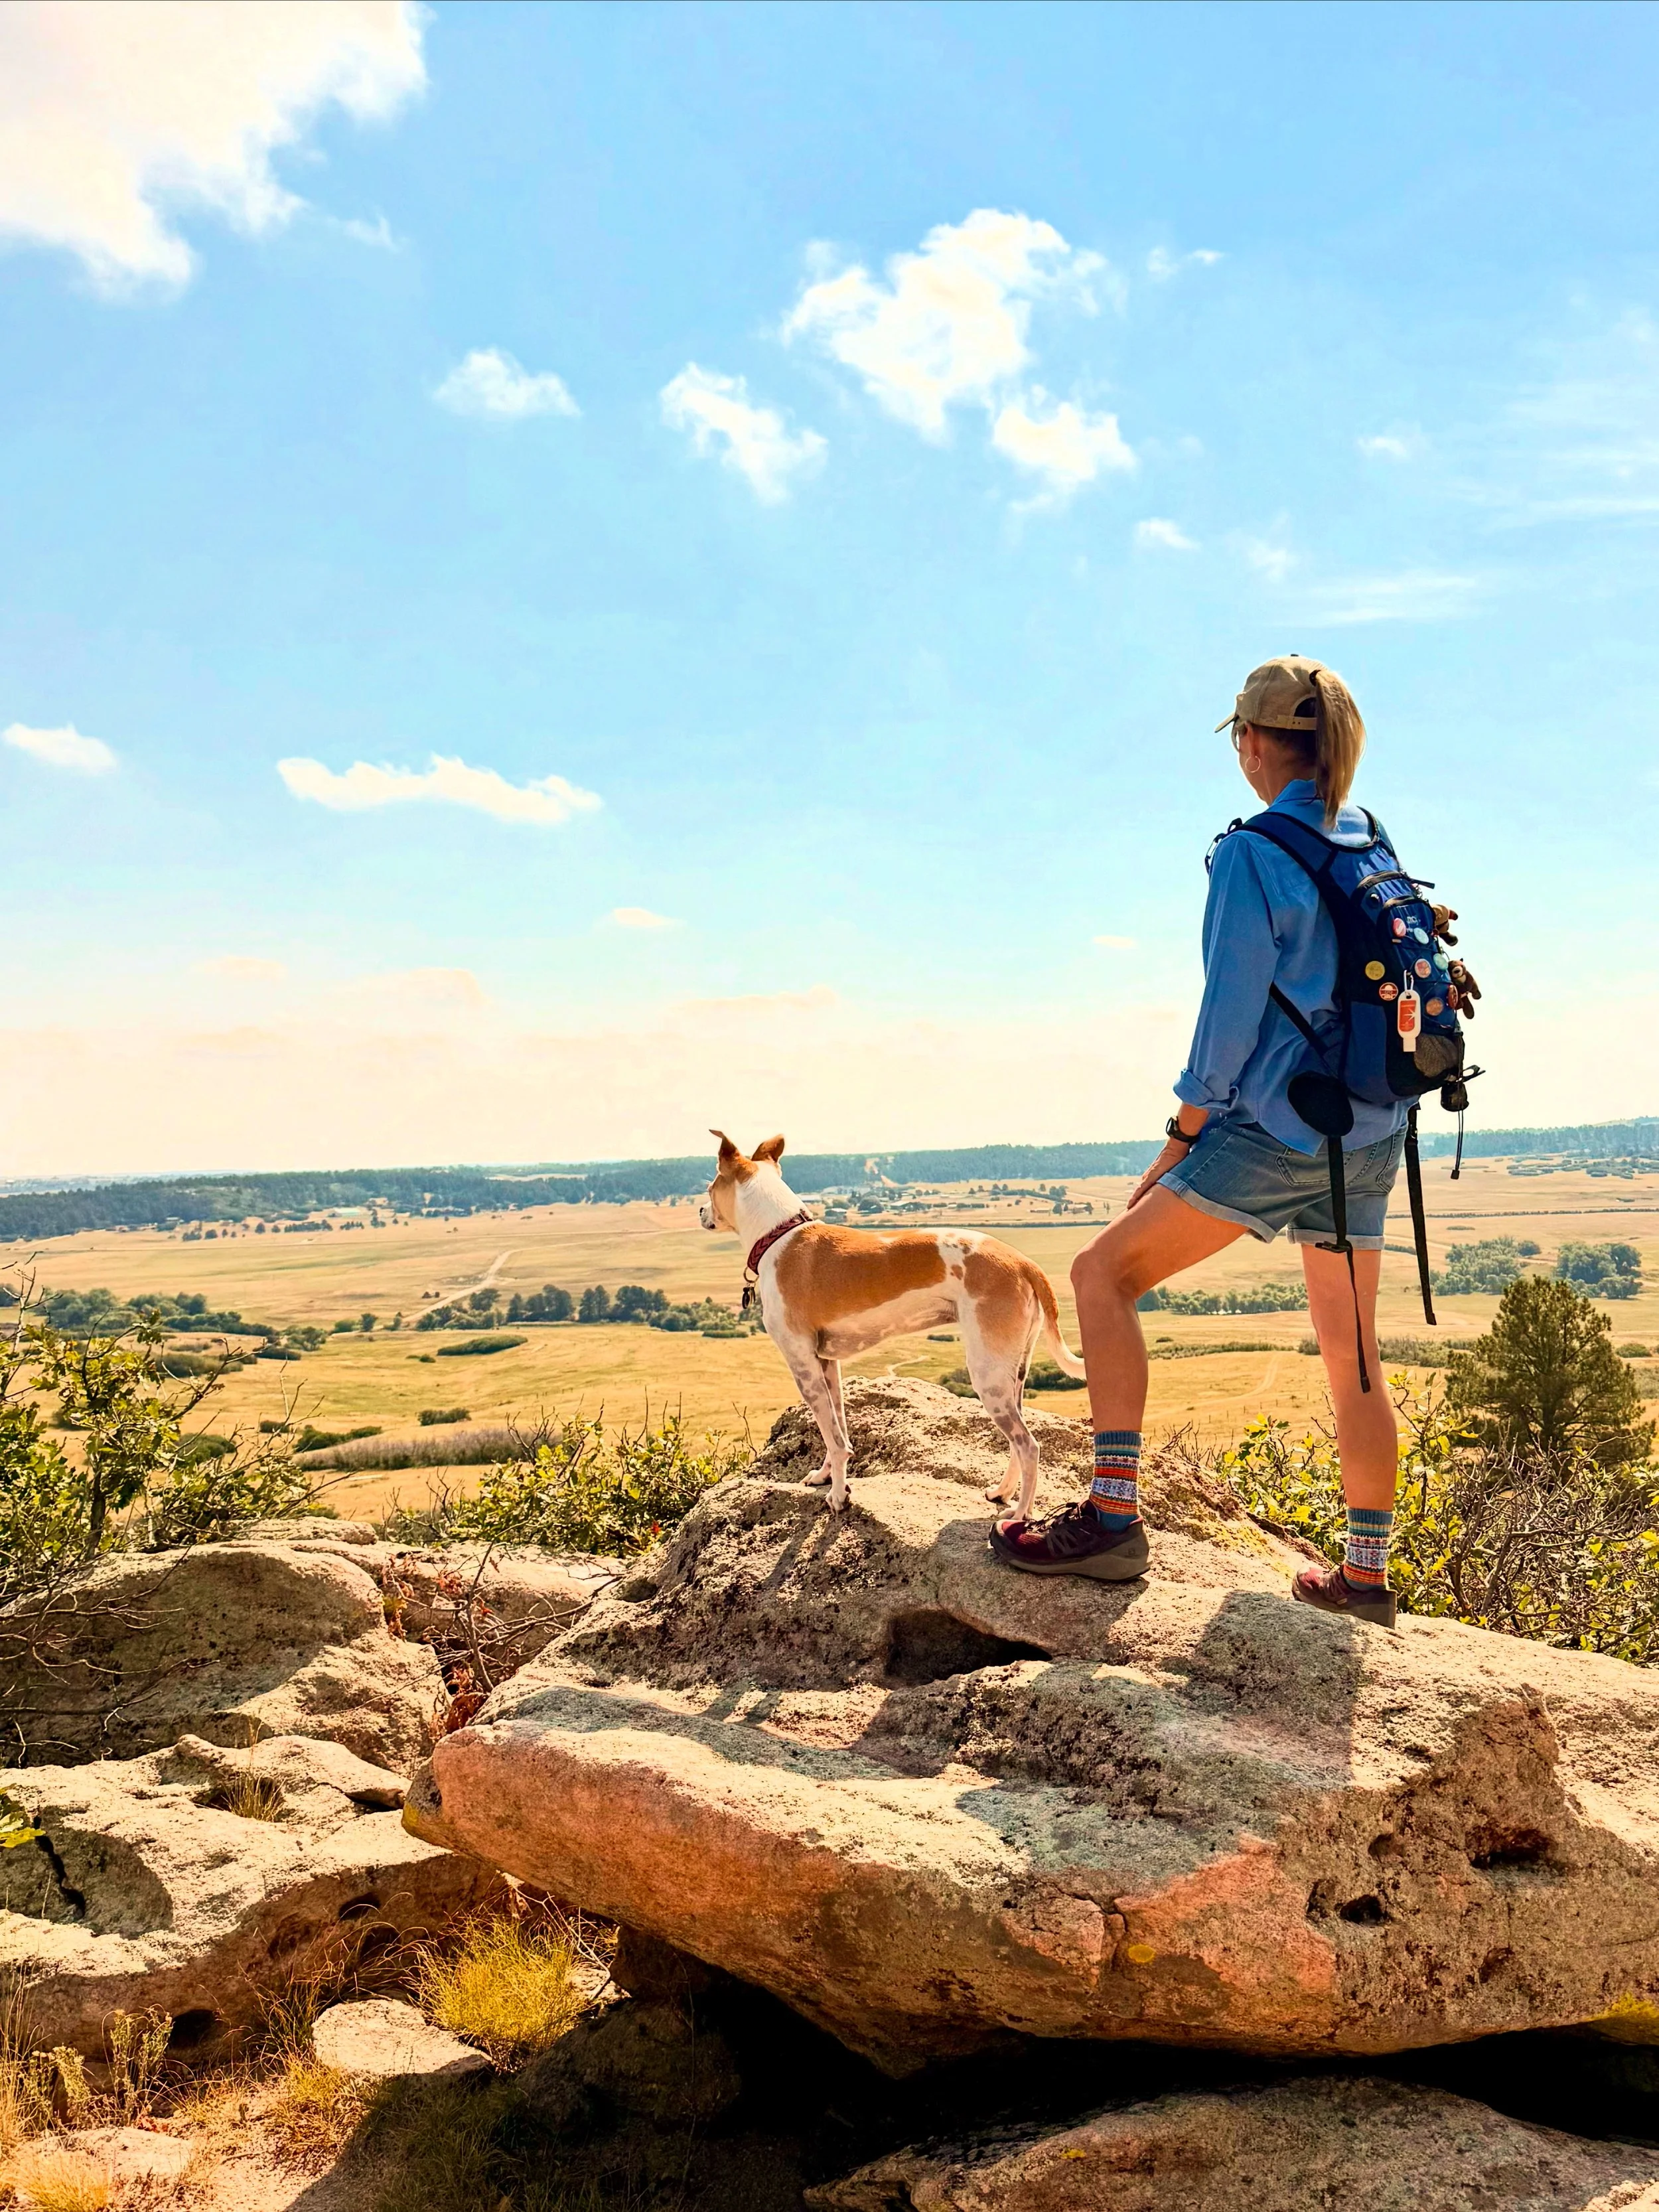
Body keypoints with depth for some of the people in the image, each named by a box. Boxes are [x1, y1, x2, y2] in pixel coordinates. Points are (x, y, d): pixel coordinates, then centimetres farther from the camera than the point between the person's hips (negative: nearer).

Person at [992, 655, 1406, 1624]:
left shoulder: (1254, 853, -11)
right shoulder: (1371, 843, 11)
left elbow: (1232, 1012, -13)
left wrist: (1179, 1142, -5)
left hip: (1278, 1133, -8)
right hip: (1371, 1137, 8)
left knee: (1105, 1271, -3)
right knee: (1351, 1356, 14)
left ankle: (1114, 1515, -9)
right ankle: (1365, 1574, 24)